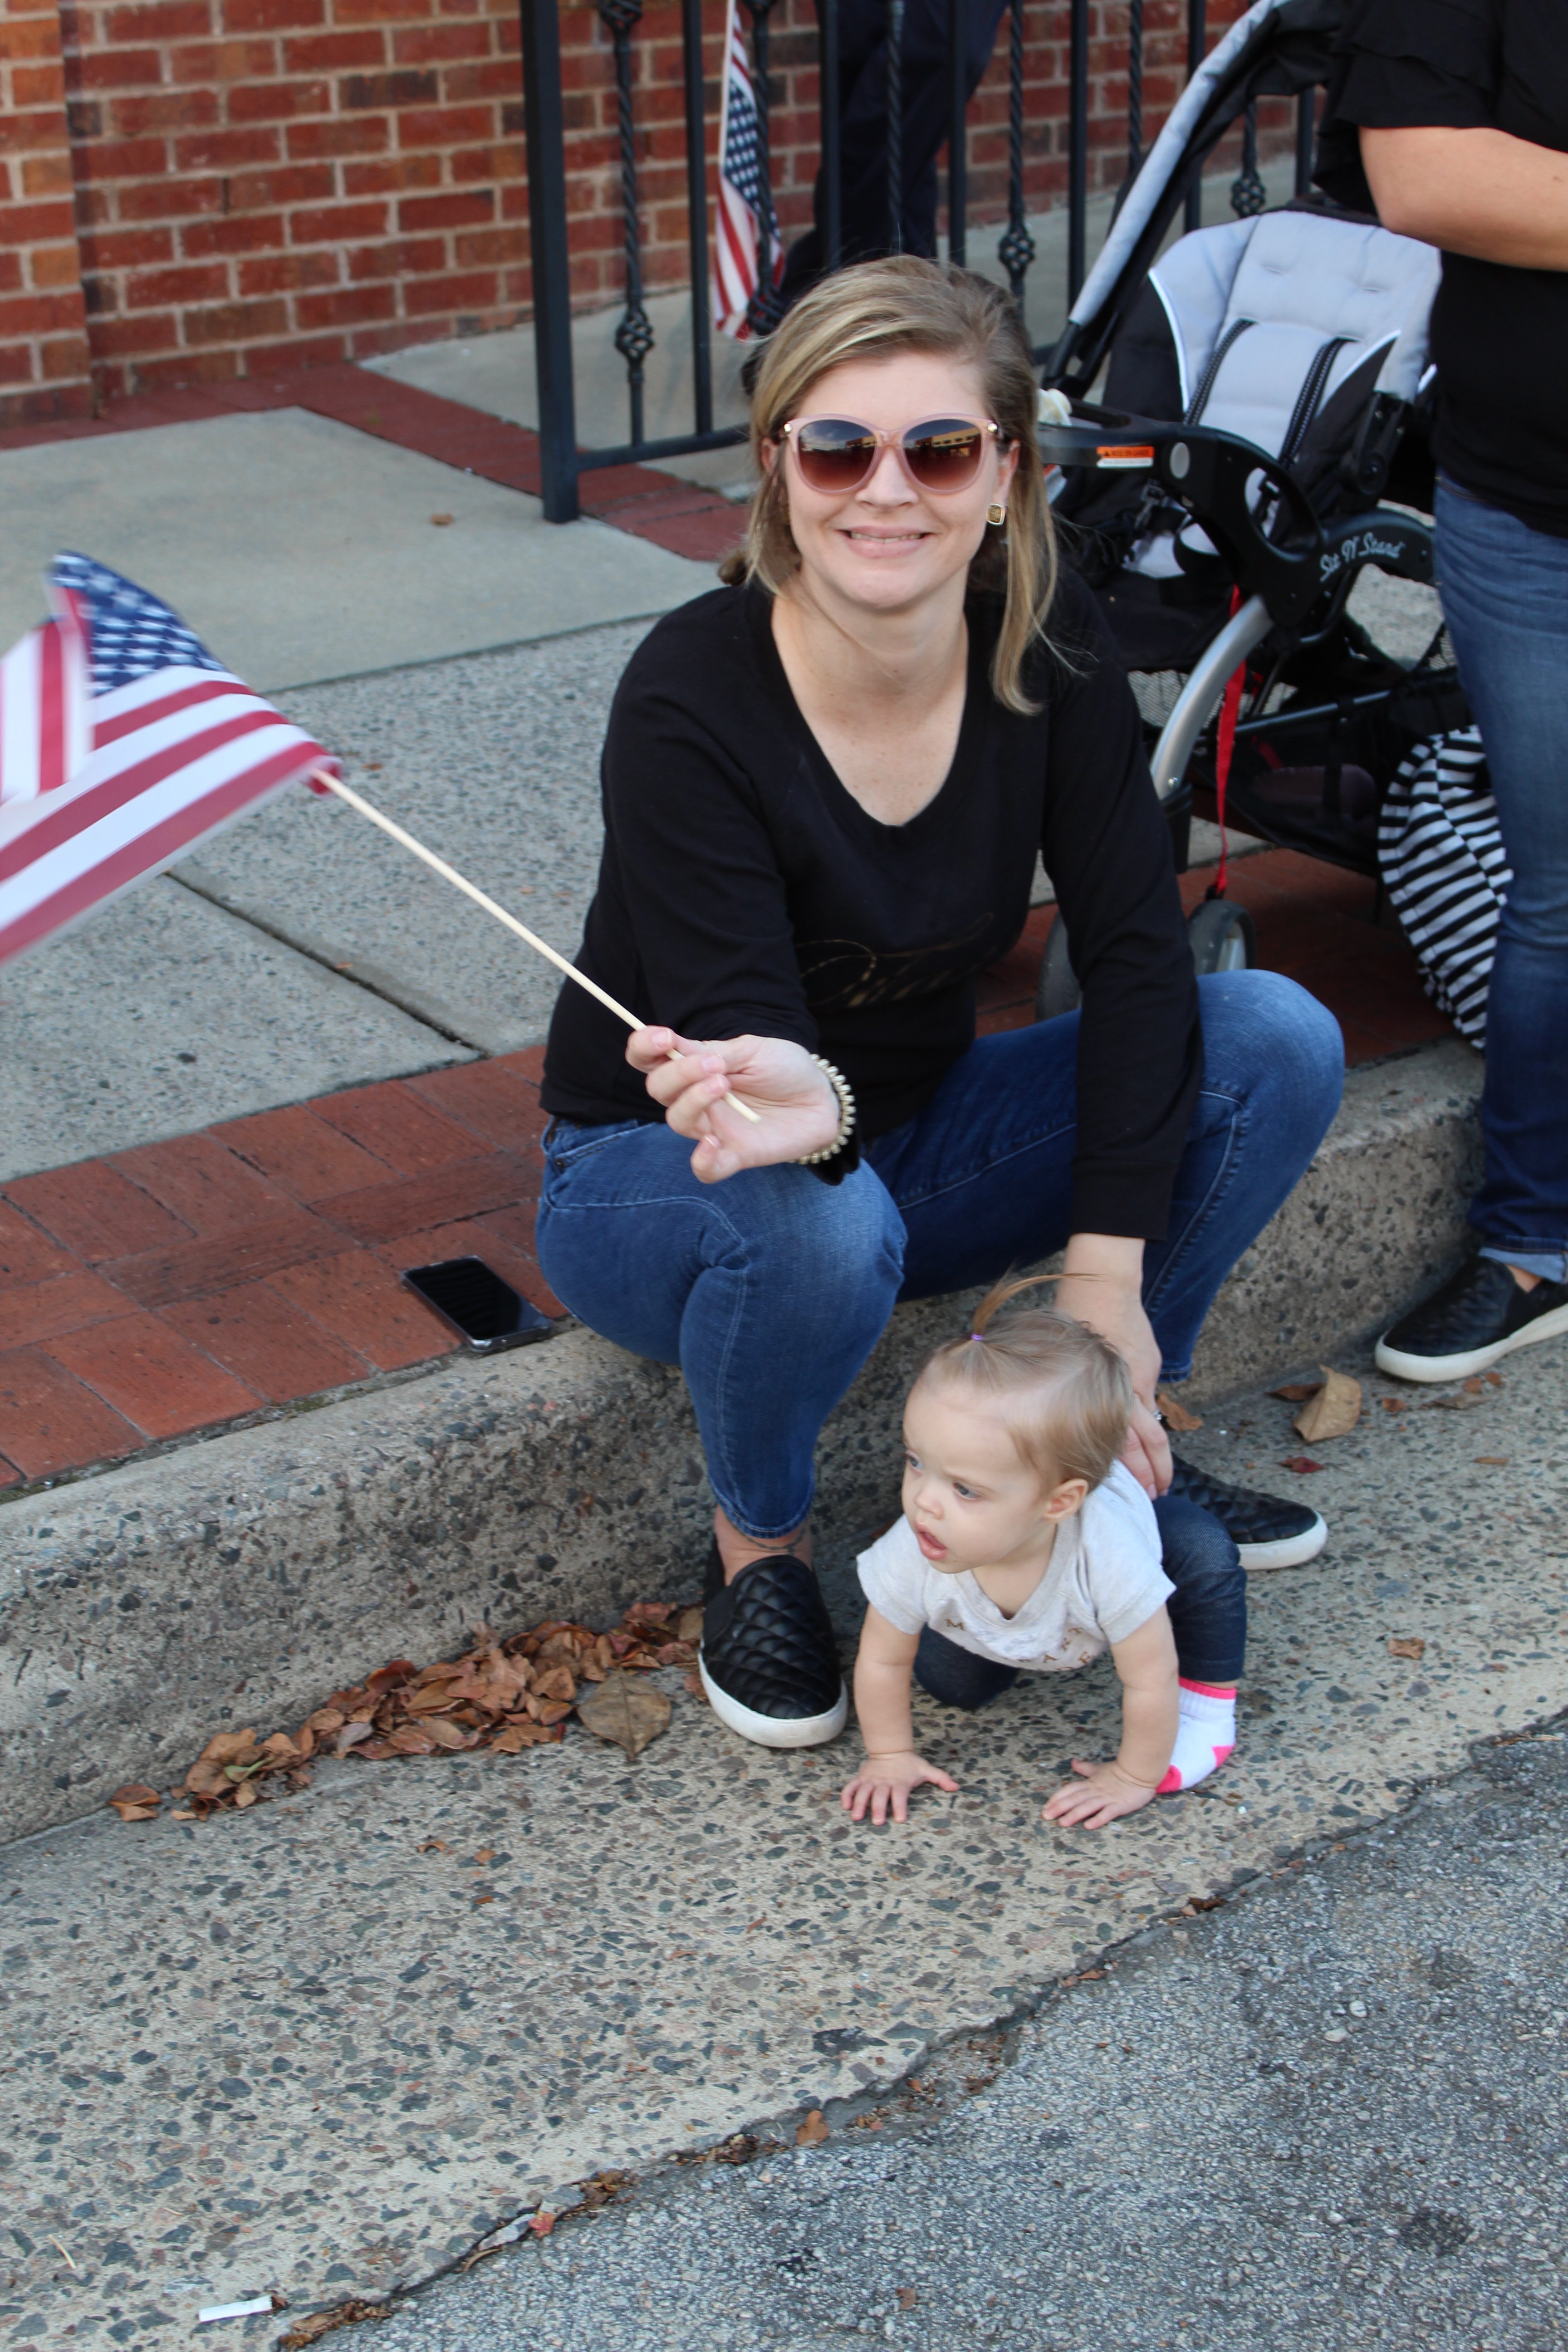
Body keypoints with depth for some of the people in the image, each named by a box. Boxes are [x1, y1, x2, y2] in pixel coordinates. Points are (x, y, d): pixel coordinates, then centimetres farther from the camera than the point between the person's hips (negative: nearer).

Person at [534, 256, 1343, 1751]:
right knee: (813, 1223, -40)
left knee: (1277, 1041, -14)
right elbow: (746, 1035, -31)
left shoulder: (1046, 645, -14)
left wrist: (1105, 1276, -22)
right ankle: (758, 1549, -7)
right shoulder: (690, 700, -27)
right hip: (657, 1176, -4)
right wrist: (801, 1104, -56)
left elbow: (1135, 953, -16)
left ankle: (1116, 1437, 5)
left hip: (915, 1136, 5)